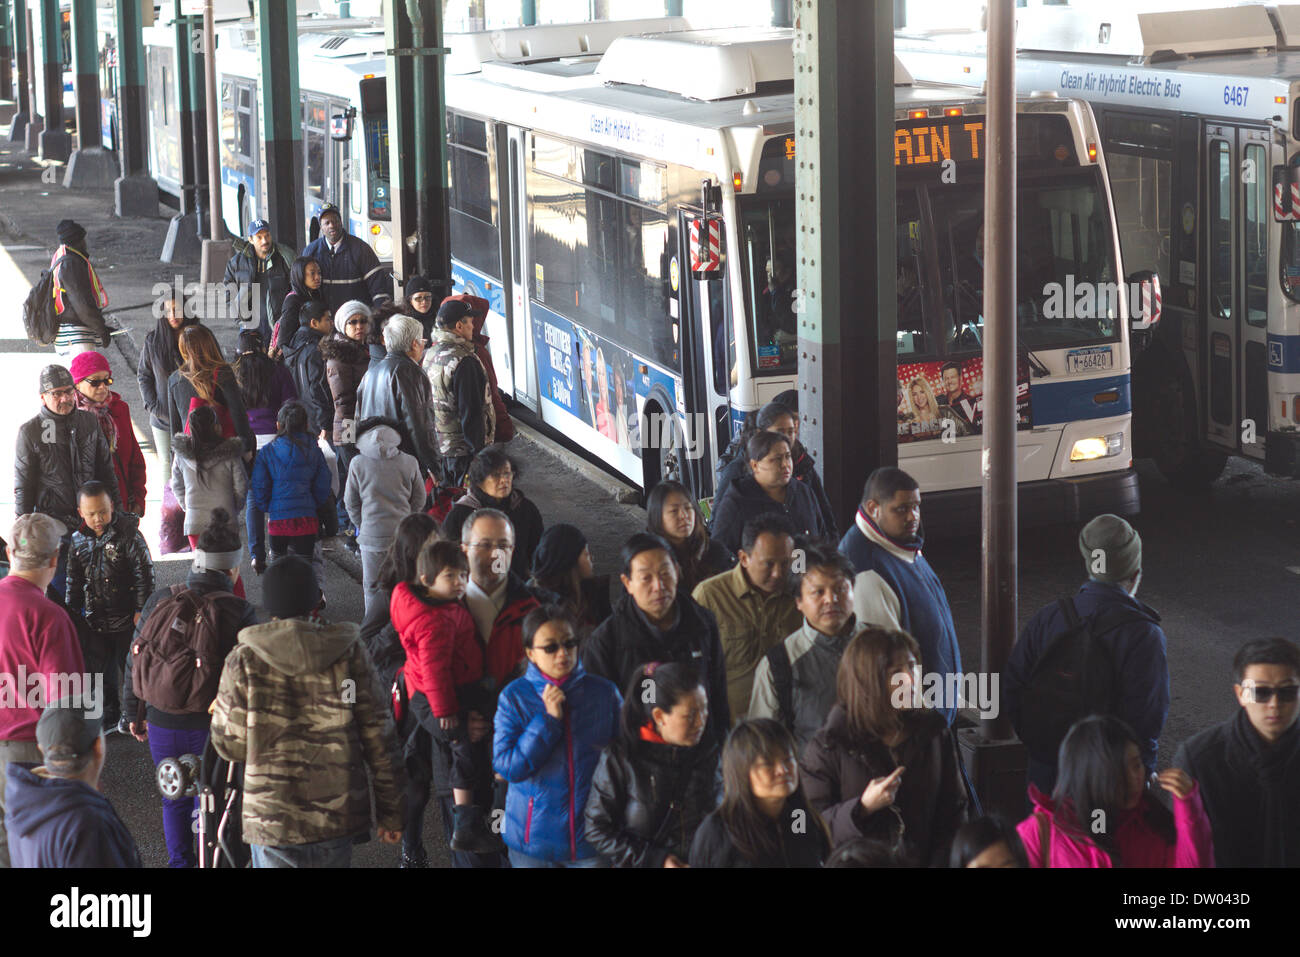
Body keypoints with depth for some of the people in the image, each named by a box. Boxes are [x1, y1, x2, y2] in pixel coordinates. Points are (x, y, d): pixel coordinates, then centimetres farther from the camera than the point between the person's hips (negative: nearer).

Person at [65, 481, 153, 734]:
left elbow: (144, 573, -13)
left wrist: (141, 609, -16)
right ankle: (109, 715, 26)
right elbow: (74, 580, 12)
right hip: (95, 619, 5)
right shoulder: (79, 541, 1)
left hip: (127, 618, -5)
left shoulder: (127, 534, -14)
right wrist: (72, 613, 11)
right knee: (97, 667, 11)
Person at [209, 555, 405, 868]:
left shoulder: (244, 662, -6)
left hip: (271, 816, -2)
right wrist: (390, 811, 7)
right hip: (338, 816, 2)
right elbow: (378, 736, -1)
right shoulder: (349, 653, -2)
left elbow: (231, 745, -2)